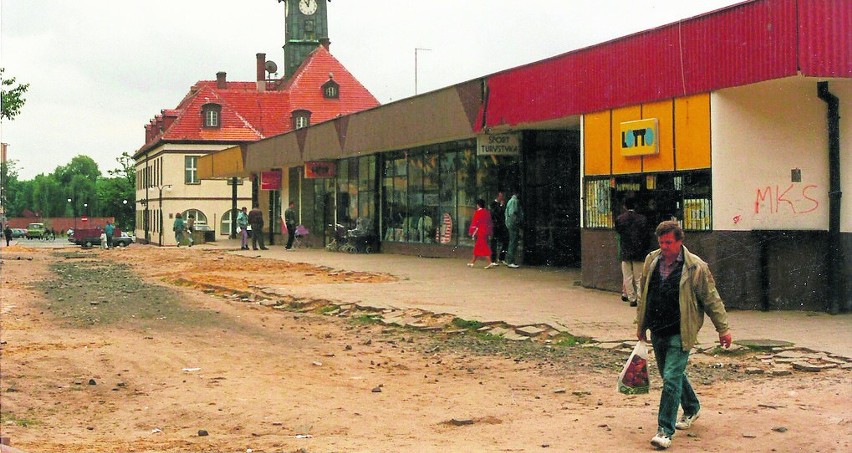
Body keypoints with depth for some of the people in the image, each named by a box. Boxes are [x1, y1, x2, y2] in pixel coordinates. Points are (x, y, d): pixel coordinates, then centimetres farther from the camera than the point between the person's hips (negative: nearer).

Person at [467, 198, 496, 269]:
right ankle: (472, 262, 21)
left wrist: (471, 231, -6)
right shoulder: (487, 212, 9)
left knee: (484, 247, -7)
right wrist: (490, 233, 20)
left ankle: (490, 263, -14)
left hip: (480, 232, -8)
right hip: (486, 232, 8)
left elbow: (474, 223, -13)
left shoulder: (477, 212, -12)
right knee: (477, 247, 14)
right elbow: (490, 223, 14)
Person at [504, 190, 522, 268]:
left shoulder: (509, 201, 16)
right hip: (514, 224, -10)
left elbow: (506, 212, 20)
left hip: (509, 224, 10)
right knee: (513, 242, -7)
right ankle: (511, 262, -7)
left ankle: (509, 260, 20)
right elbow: (513, 212, -21)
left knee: (512, 242, 15)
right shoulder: (515, 201, -13)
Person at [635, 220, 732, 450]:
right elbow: (643, 294, 16)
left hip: (680, 332, -6)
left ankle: (665, 431, -8)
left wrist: (723, 329, -1)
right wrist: (641, 324, 19)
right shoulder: (651, 261, 5)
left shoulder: (696, 267, -10)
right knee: (672, 375, 20)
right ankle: (692, 408, 45)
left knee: (671, 378, -13)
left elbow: (711, 299, -3)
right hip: (657, 331, 6)